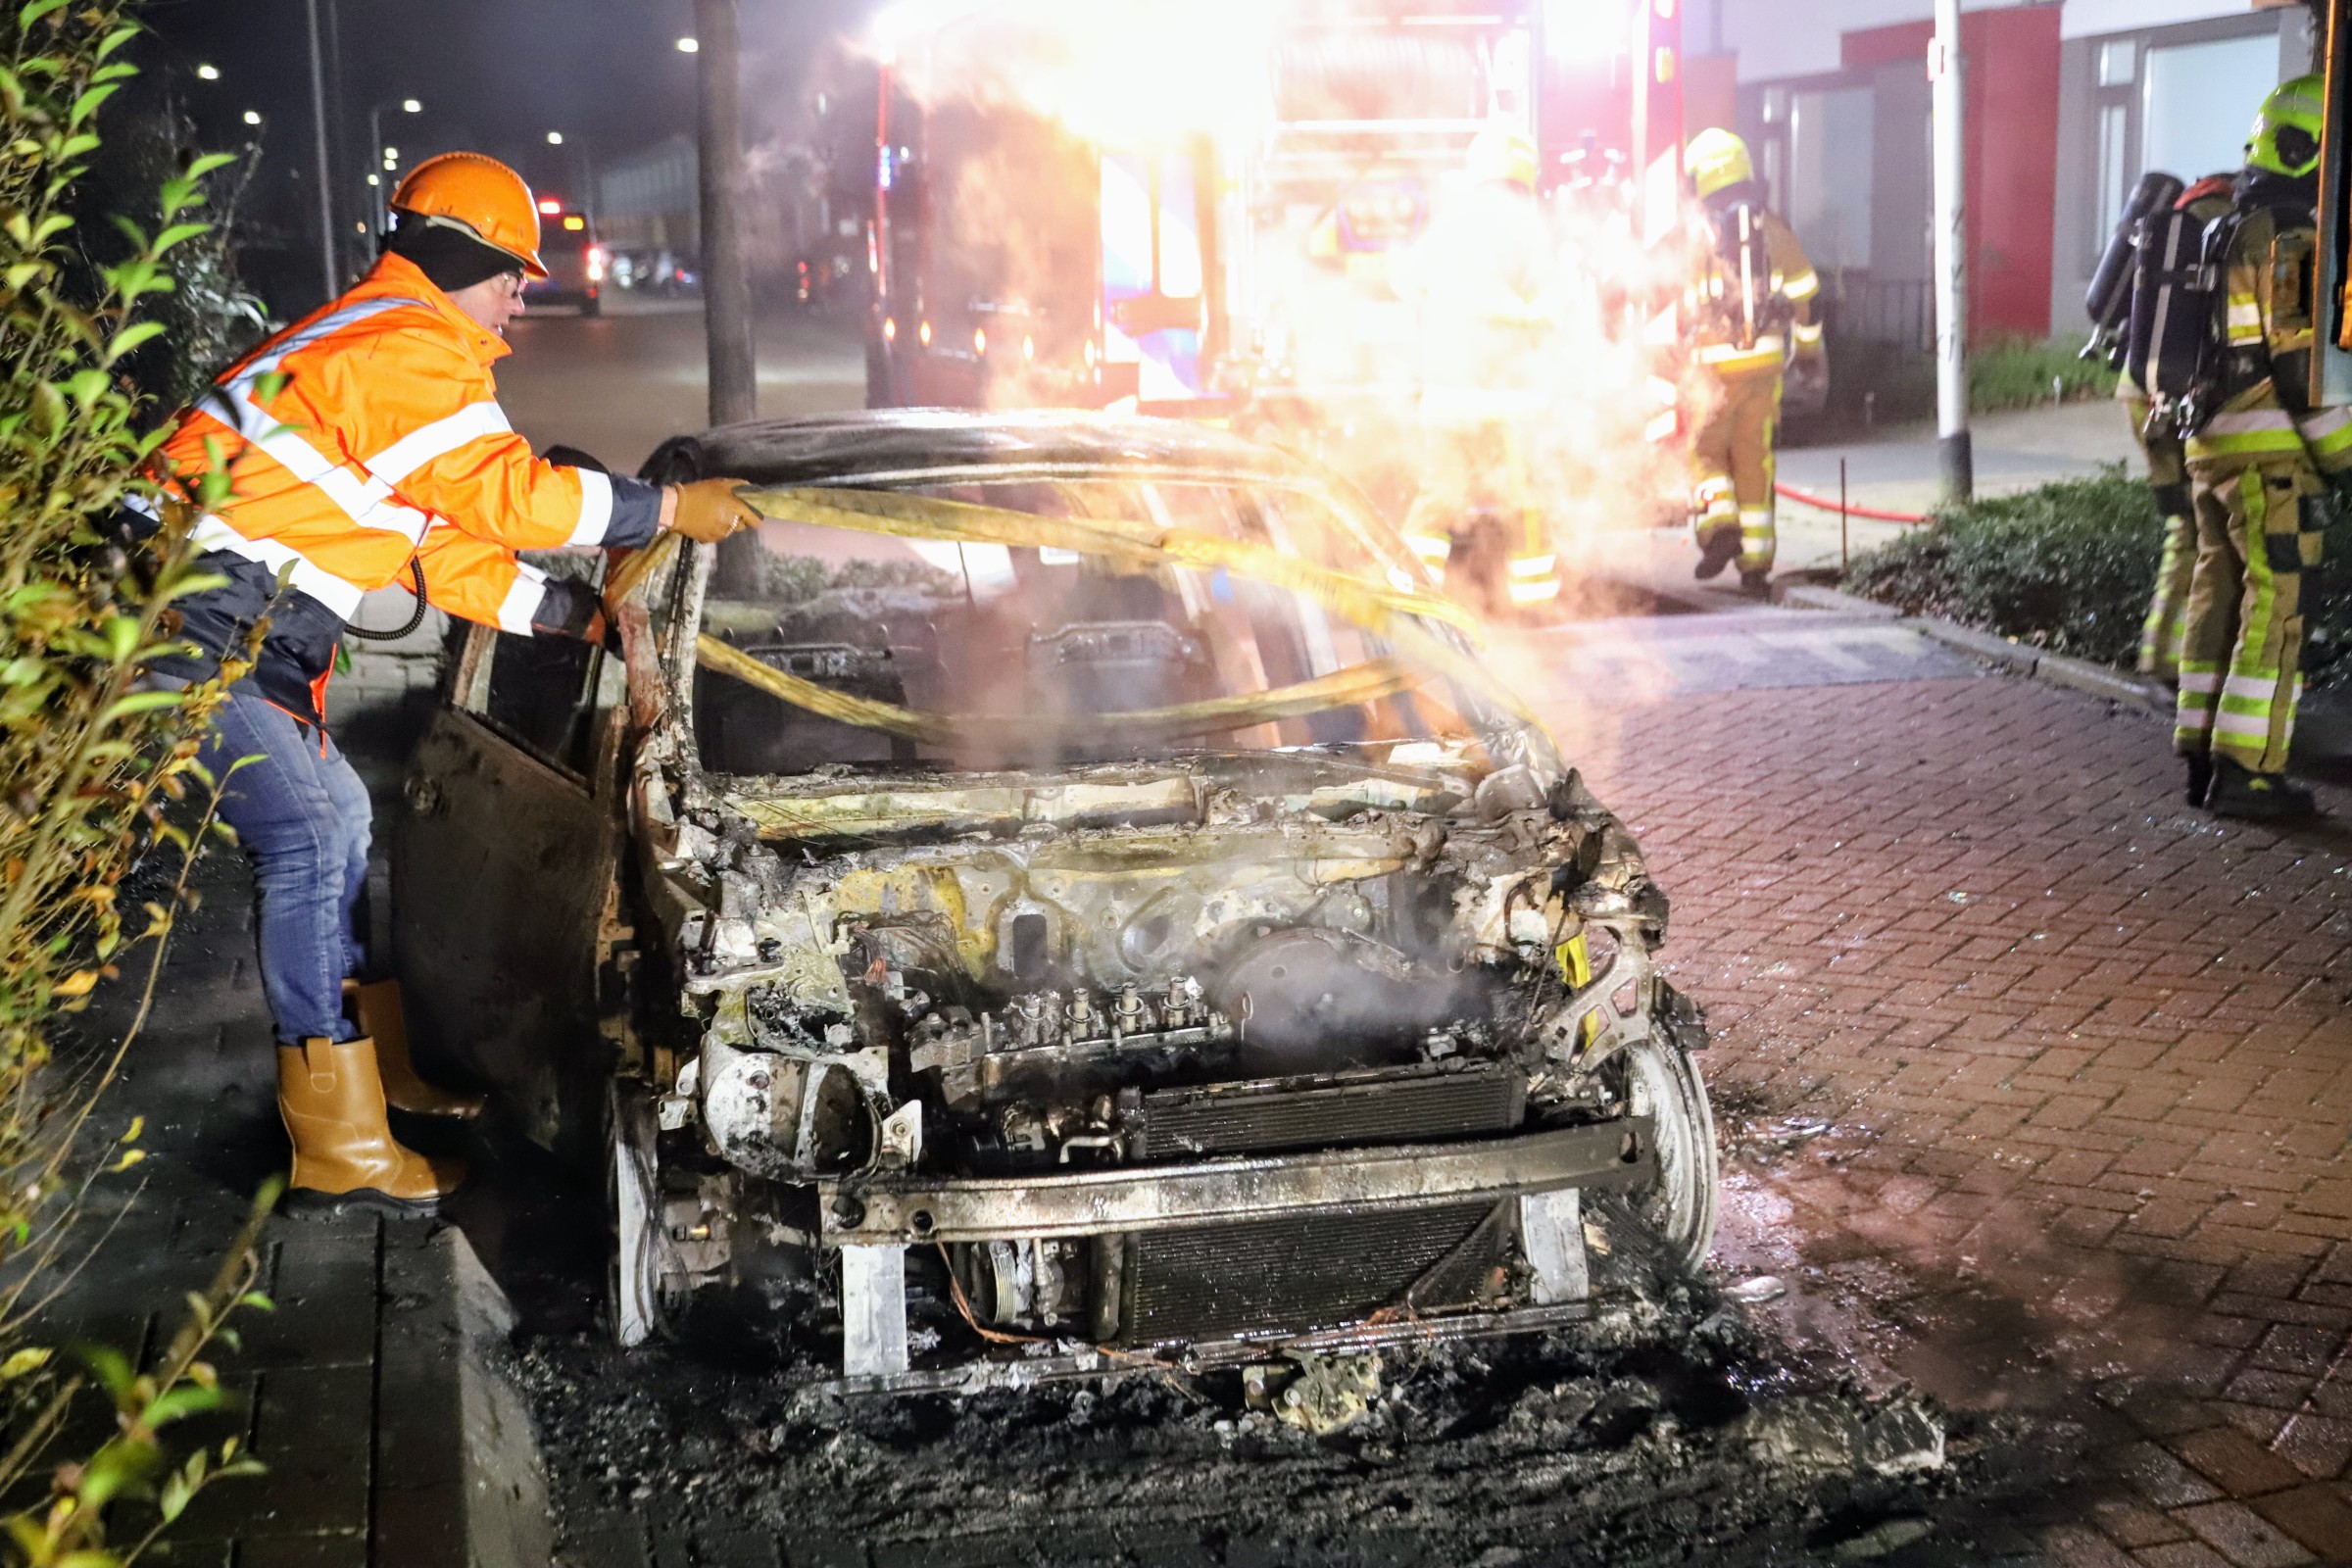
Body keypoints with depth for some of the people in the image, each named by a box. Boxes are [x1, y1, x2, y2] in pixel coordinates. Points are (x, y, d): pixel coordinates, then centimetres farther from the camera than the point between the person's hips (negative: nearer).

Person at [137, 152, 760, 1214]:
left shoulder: (377, 343, 21)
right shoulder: (408, 350, -13)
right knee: (307, 840, -12)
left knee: (337, 818, 17)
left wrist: (584, 617, 17)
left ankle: (371, 1058, 29)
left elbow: (449, 545, 21)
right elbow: (512, 493, -20)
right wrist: (673, 508, -10)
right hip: (191, 624, -11)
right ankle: (338, 1148, -9)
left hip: (232, 626, 11)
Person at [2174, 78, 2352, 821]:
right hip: (2269, 450, -10)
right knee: (2274, 604, -7)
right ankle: (2247, 771, -8)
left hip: (2210, 442, 10)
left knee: (2219, 595, 12)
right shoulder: (2289, 238, -13)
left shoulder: (2227, 231, 17)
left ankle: (2204, 757, 16)